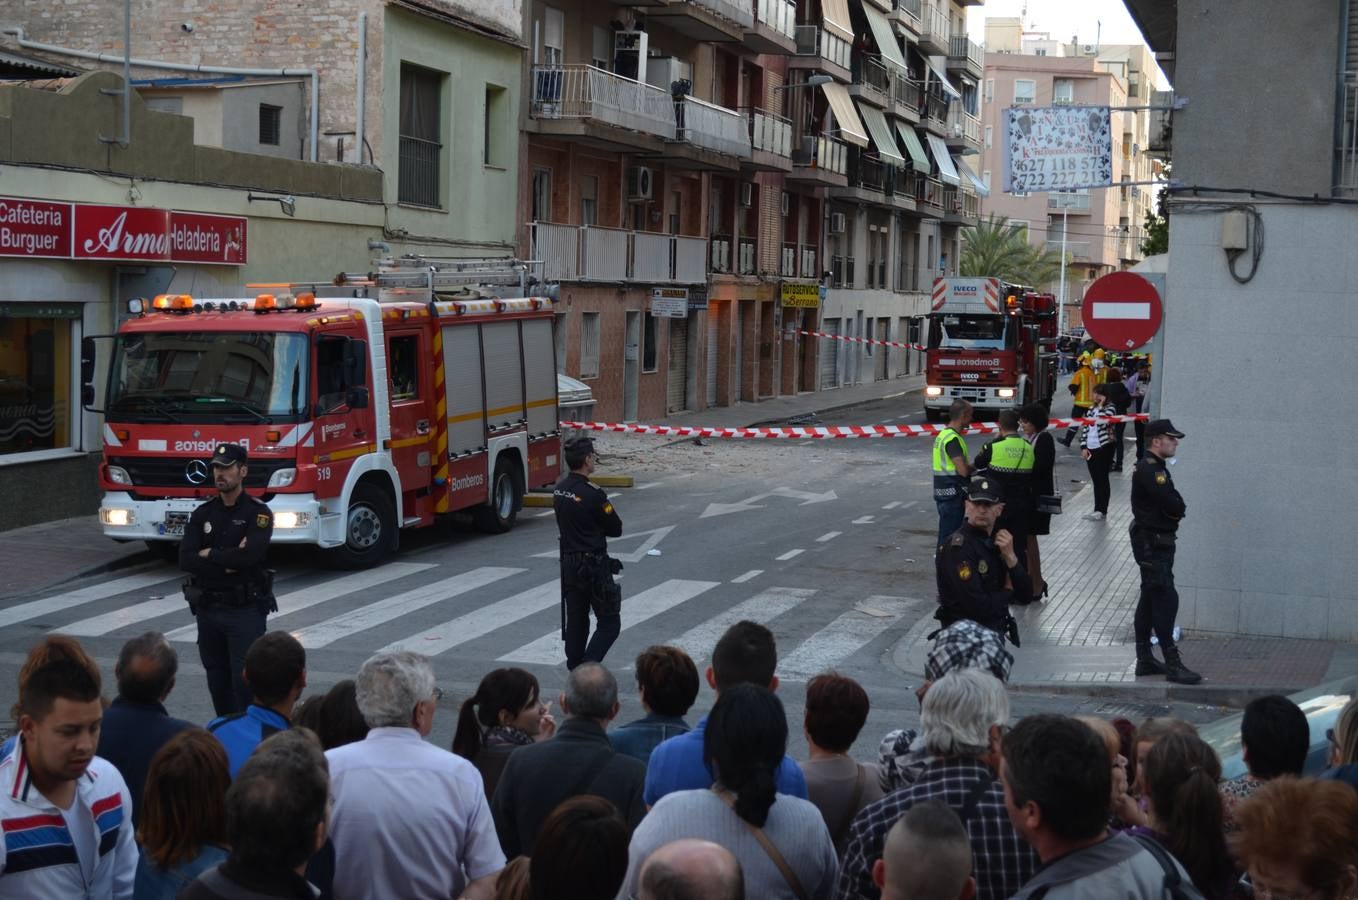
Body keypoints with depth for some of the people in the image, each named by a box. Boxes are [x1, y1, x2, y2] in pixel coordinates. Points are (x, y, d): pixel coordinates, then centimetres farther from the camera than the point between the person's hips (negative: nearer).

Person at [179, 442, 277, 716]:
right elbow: (185, 560, -4)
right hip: (208, 609, 5)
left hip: (246, 609, -5)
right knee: (218, 680, 11)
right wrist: (229, 561, -13)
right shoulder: (202, 514, 8)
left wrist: (209, 555, -8)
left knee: (245, 681, -9)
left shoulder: (258, 513, -6)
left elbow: (249, 555, -21)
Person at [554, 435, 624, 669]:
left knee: (576, 620, 14)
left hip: (569, 563, 8)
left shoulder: (559, 490, 4)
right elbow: (616, 529, -10)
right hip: (595, 565, -8)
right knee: (609, 623, -1)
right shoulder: (593, 494, -19)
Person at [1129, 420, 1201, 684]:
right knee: (1166, 599, -11)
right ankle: (1173, 664, -10)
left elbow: (1176, 506, 15)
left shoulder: (1156, 468, 16)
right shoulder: (1149, 470, -18)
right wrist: (1180, 508, -3)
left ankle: (1145, 659, 19)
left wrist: (1177, 508, -5)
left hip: (1156, 542, 11)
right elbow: (1175, 507, -23)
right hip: (1152, 542, -11)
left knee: (1150, 599, 13)